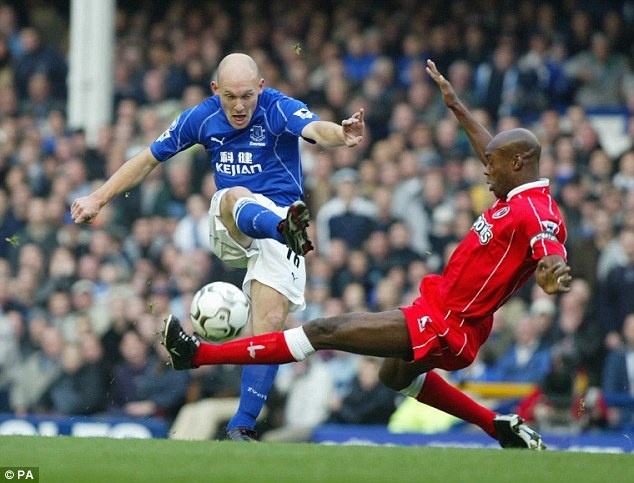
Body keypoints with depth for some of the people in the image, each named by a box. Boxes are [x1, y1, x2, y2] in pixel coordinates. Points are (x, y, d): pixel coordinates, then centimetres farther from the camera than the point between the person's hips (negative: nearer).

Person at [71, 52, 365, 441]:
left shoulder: (278, 109, -10)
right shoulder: (201, 117, 2)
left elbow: (315, 129, -33)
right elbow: (149, 159, 14)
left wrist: (342, 136, -56)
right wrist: (98, 199, 16)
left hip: (278, 218, -1)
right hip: (228, 228, 1)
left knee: (271, 322, -17)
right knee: (236, 198, -36)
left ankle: (243, 424, -13)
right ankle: (289, 228, -71)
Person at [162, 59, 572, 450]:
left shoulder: (535, 214, -22)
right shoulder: (520, 195, 6)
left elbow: (554, 258, -40)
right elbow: (493, 151, 26)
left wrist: (553, 275, -63)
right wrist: (456, 106, 33)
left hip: (442, 325, -11)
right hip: (445, 317, 11)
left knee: (326, 331, -11)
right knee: (395, 375, 38)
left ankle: (199, 354, -9)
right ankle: (506, 429, 33)